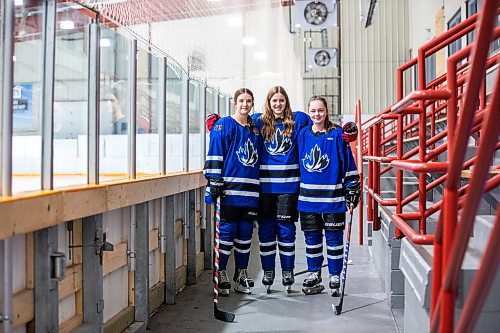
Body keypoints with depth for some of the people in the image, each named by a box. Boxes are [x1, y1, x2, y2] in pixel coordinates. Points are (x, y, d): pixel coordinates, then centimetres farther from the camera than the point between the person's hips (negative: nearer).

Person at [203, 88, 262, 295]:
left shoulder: (255, 129, 16)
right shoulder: (224, 125, 0)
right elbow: (214, 154, -6)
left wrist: (258, 186, 17)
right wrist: (214, 180, -13)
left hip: (250, 190, 5)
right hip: (229, 189, -5)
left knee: (246, 232, 9)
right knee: (227, 230, -3)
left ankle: (241, 273, 20)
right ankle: (220, 273, 10)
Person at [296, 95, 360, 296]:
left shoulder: (337, 135, -4)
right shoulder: (303, 135, 7)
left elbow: (349, 166, -3)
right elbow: (297, 164, 15)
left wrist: (352, 194, -5)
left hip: (332, 198, -3)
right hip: (308, 197, 4)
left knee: (334, 238, 5)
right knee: (311, 238, 12)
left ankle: (335, 277, 19)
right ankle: (313, 275, 27)